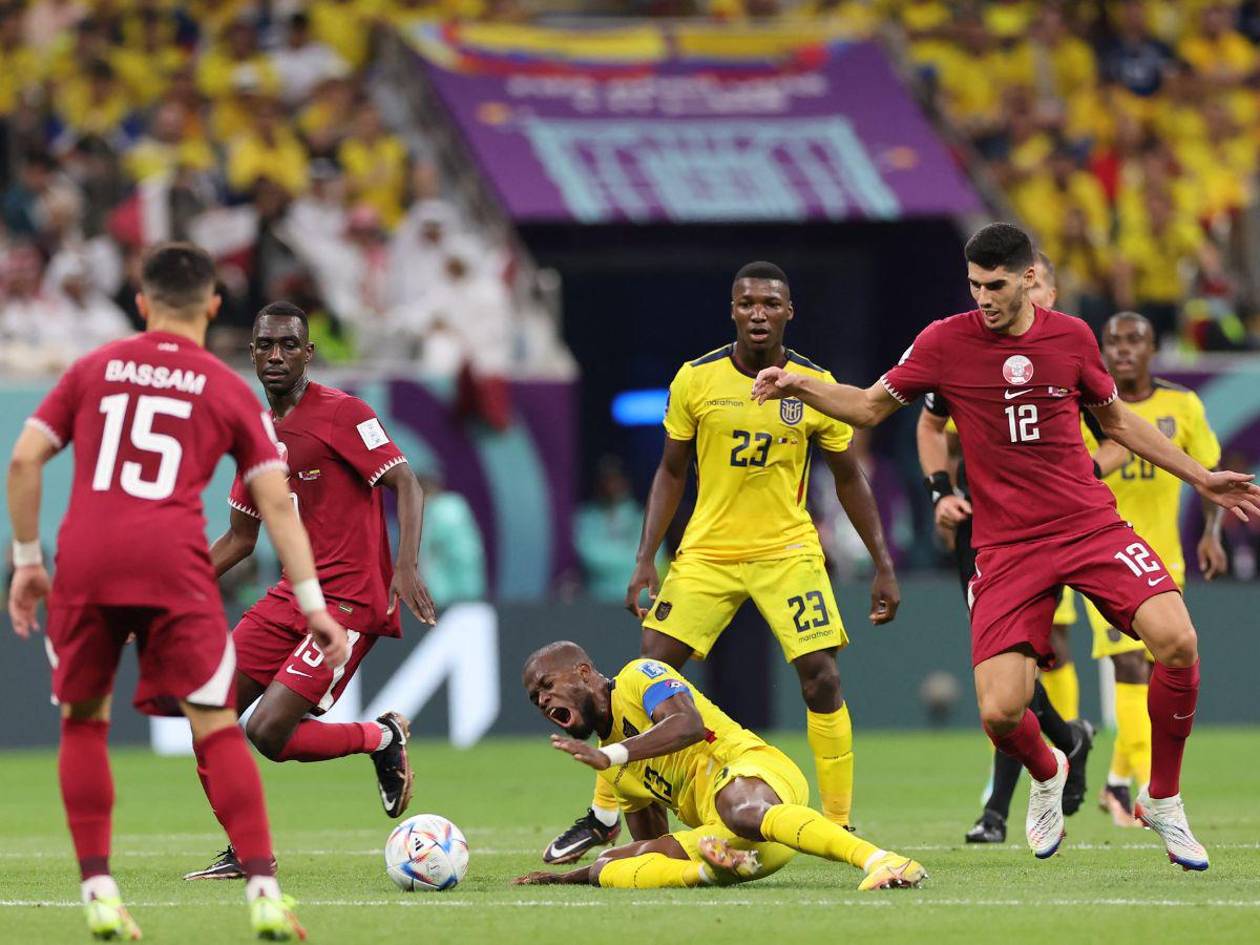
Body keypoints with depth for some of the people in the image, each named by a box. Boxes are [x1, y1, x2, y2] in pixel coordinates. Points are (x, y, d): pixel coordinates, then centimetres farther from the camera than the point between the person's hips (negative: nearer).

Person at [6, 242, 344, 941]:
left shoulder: (94, 369, 18)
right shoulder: (227, 390, 14)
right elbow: (275, 501, 7)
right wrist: (312, 603, 8)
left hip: (84, 559, 1)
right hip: (173, 566, -1)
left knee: (83, 720, 16)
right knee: (217, 728, 2)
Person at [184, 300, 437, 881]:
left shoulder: (341, 413, -9)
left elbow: (406, 484, -15)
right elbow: (239, 538, 23)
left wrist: (406, 567, -29)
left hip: (349, 600, -8)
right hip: (295, 594, 8)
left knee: (268, 732, -19)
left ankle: (383, 738, 6)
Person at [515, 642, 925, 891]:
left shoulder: (638, 677, 7)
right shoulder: (613, 772, 31)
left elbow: (689, 725, -15)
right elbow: (651, 844, 38)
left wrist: (608, 756, -23)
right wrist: (567, 878, 36)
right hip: (716, 836, 8)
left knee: (739, 809, -44)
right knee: (605, 868, -6)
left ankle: (883, 861, -55)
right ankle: (712, 869, -31)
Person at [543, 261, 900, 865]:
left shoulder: (815, 386, -6)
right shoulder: (696, 380, -5)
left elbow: (848, 479, 5)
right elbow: (672, 471, 5)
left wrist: (882, 565, 3)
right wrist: (646, 560, -1)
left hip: (788, 550, -1)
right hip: (707, 553, 1)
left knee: (821, 677, -12)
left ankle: (841, 825, -1)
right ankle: (602, 816, 8)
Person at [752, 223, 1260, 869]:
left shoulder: (1071, 337, 3)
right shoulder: (946, 342, -2)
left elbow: (1115, 419, 20)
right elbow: (870, 407, 10)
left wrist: (1199, 478, 21)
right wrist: (799, 387, -7)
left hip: (1091, 525, 1)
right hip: (1006, 545, -1)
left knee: (1175, 641, -23)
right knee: (1000, 714, -14)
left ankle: (1163, 802, 0)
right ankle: (1046, 775, 26)